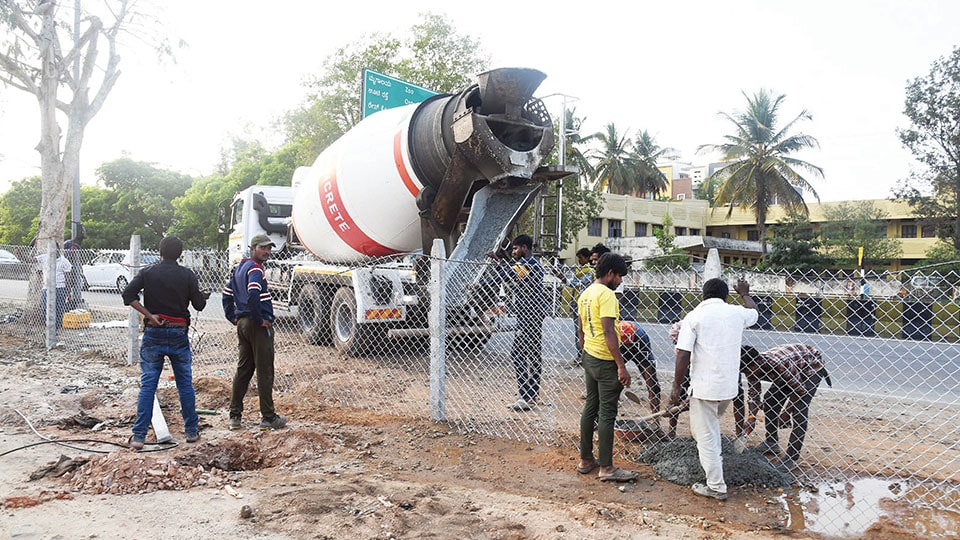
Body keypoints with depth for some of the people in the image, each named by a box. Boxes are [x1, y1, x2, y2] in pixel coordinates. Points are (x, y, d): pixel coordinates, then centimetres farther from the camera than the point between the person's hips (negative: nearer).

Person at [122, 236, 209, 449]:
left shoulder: (147, 273, 1)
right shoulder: (187, 275, -1)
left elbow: (128, 294, -11)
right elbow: (199, 304, -2)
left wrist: (148, 315, -9)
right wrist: (204, 295, 20)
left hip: (154, 333, 0)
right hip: (179, 334, 0)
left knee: (148, 384, 3)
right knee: (185, 383, 9)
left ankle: (139, 436, 0)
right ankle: (192, 431, 17)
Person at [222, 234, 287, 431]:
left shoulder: (239, 268, 16)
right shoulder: (255, 269, -14)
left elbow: (227, 294, 22)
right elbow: (253, 295, -30)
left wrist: (233, 317, 18)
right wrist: (260, 320, -20)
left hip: (242, 324, 10)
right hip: (258, 326, -9)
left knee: (243, 370, 14)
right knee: (264, 371, -2)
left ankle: (235, 415, 18)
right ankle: (268, 417, 4)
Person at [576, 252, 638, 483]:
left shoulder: (586, 293, 11)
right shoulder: (606, 294, -18)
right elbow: (609, 332, -24)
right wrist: (621, 366, -22)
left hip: (589, 358, 9)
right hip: (606, 362, -9)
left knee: (590, 408, 15)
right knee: (606, 414, -2)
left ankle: (586, 460, 23)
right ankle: (606, 468, 4)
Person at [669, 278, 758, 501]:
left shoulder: (694, 317, -9)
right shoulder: (737, 313, 3)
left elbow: (683, 356, -14)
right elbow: (754, 312, 29)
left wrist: (677, 387, -6)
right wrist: (745, 294, 48)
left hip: (704, 386, -5)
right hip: (729, 386, 5)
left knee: (706, 436, 4)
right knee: (710, 426, 29)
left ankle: (716, 486, 10)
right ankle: (713, 465, 40)